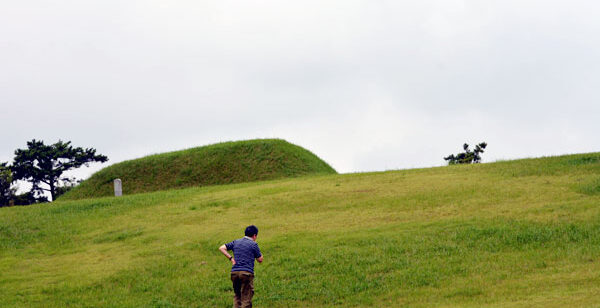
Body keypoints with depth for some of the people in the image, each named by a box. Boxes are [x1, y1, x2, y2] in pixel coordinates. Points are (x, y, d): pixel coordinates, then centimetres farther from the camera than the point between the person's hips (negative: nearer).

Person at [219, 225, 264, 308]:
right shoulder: (253, 244, 1)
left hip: (234, 272, 5)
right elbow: (260, 260, 5)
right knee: (246, 298, -1)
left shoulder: (236, 242, 15)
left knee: (237, 295, 18)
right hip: (247, 272, -5)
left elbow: (221, 248, 11)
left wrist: (231, 258, 8)